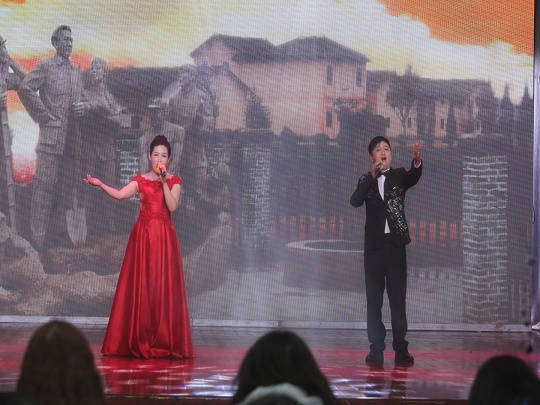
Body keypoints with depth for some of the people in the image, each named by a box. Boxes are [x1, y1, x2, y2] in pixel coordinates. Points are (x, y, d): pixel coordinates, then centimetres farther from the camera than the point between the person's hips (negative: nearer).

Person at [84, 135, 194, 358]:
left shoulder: (174, 181, 8)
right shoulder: (140, 180, 8)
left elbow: (172, 206, -8)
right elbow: (120, 194, -10)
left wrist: (164, 182, -14)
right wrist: (100, 184, -24)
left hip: (164, 237, -1)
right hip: (143, 236, 1)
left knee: (164, 286, -4)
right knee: (139, 286, -3)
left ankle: (164, 341, -1)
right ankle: (139, 341, 1)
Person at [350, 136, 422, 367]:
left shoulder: (399, 176, 7)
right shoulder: (366, 180, 7)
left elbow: (413, 177, -15)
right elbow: (355, 201, -11)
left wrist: (417, 161, -37)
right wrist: (372, 176, -23)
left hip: (395, 243, -1)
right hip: (374, 244, 1)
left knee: (398, 298, 0)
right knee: (374, 298, 2)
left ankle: (401, 349, 0)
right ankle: (376, 349, 3)